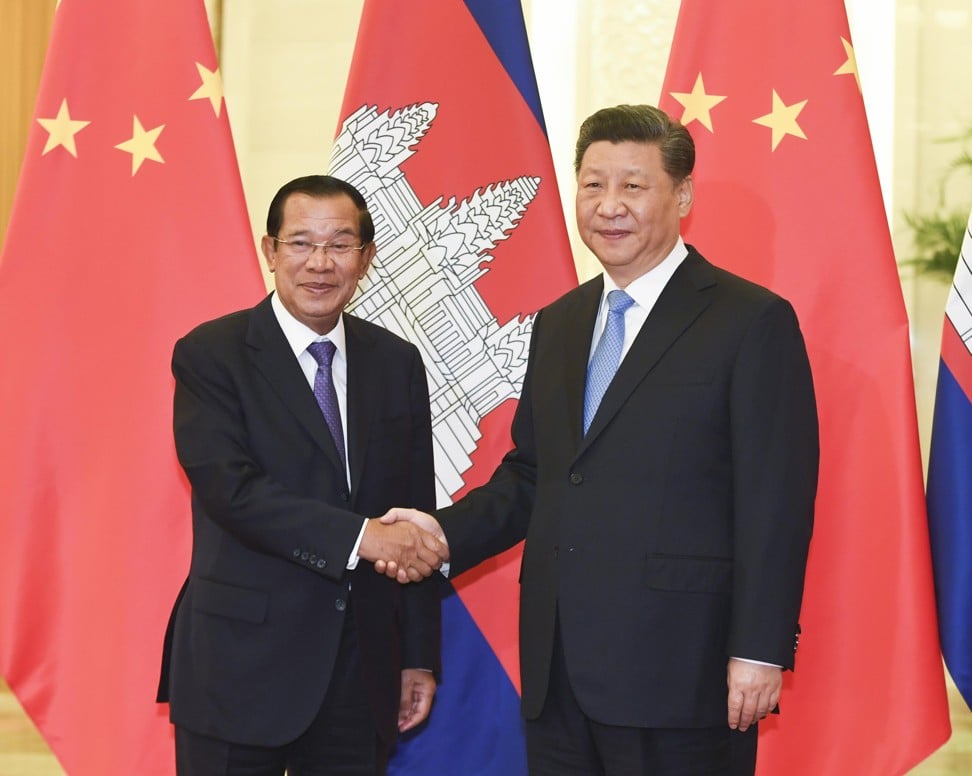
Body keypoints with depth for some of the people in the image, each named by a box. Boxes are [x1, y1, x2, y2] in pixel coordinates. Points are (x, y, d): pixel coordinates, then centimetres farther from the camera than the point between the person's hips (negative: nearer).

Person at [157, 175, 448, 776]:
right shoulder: (211, 355, -5)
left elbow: (417, 515, 10)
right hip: (242, 667, -4)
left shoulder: (397, 363, 9)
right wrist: (360, 536, -25)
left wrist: (420, 657, 8)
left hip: (363, 671, 4)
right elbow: (230, 489, -17)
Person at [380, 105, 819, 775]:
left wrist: (759, 650, -15)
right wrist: (446, 532, 2)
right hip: (557, 673, 6)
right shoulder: (559, 324, 16)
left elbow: (775, 501, -10)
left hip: (677, 671, -6)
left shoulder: (753, 322, -6)